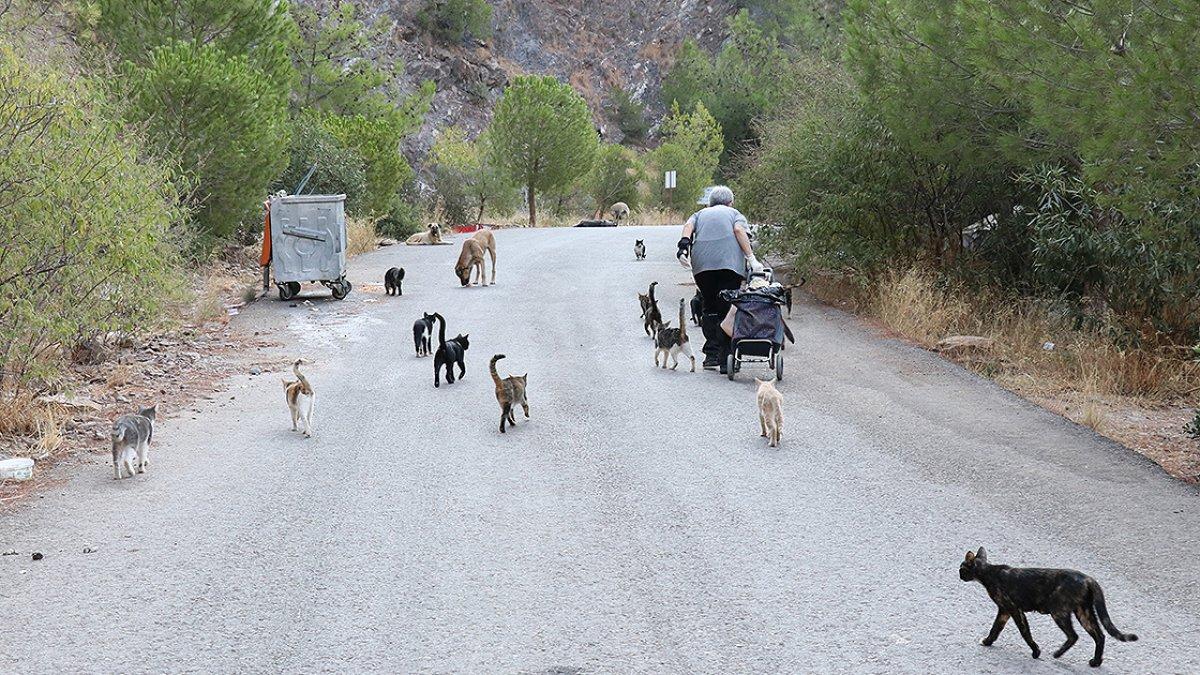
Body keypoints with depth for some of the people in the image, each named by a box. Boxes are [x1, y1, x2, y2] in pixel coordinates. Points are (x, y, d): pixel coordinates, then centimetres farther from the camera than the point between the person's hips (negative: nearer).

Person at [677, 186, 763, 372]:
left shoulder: (700, 214, 30)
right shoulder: (735, 214, 24)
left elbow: (688, 226, 8)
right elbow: (739, 230, 3)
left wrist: (684, 245, -6)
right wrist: (752, 259, -4)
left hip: (702, 264, 2)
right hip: (730, 263, -2)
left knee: (709, 308, 14)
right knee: (727, 309, -1)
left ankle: (711, 355, 7)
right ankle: (725, 359, -7)